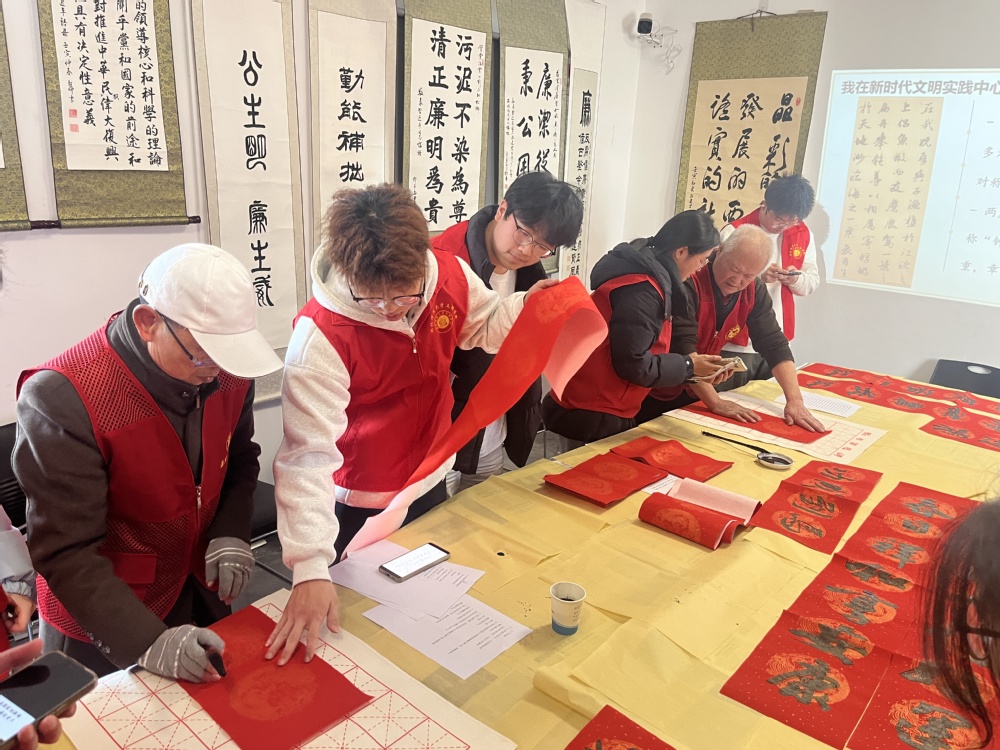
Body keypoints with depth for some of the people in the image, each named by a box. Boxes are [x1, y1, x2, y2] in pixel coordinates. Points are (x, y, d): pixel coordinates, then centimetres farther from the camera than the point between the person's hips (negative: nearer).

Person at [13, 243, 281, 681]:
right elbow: (66, 552, -26)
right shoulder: (63, 399, -29)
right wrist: (146, 640, -34)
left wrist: (231, 531, -12)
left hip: (204, 593, 5)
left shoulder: (228, 372, -13)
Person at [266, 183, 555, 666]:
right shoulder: (321, 335, -31)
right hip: (360, 511, -5)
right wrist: (310, 570, -39)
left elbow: (484, 326, 6)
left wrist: (523, 306, -15)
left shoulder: (450, 276, -16)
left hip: (431, 483, 5)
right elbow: (308, 454, -33)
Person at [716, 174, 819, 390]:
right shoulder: (735, 231, -10)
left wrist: (796, 279, -11)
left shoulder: (803, 235, 7)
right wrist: (758, 276, -26)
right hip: (736, 344, -5)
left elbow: (813, 282, 12)